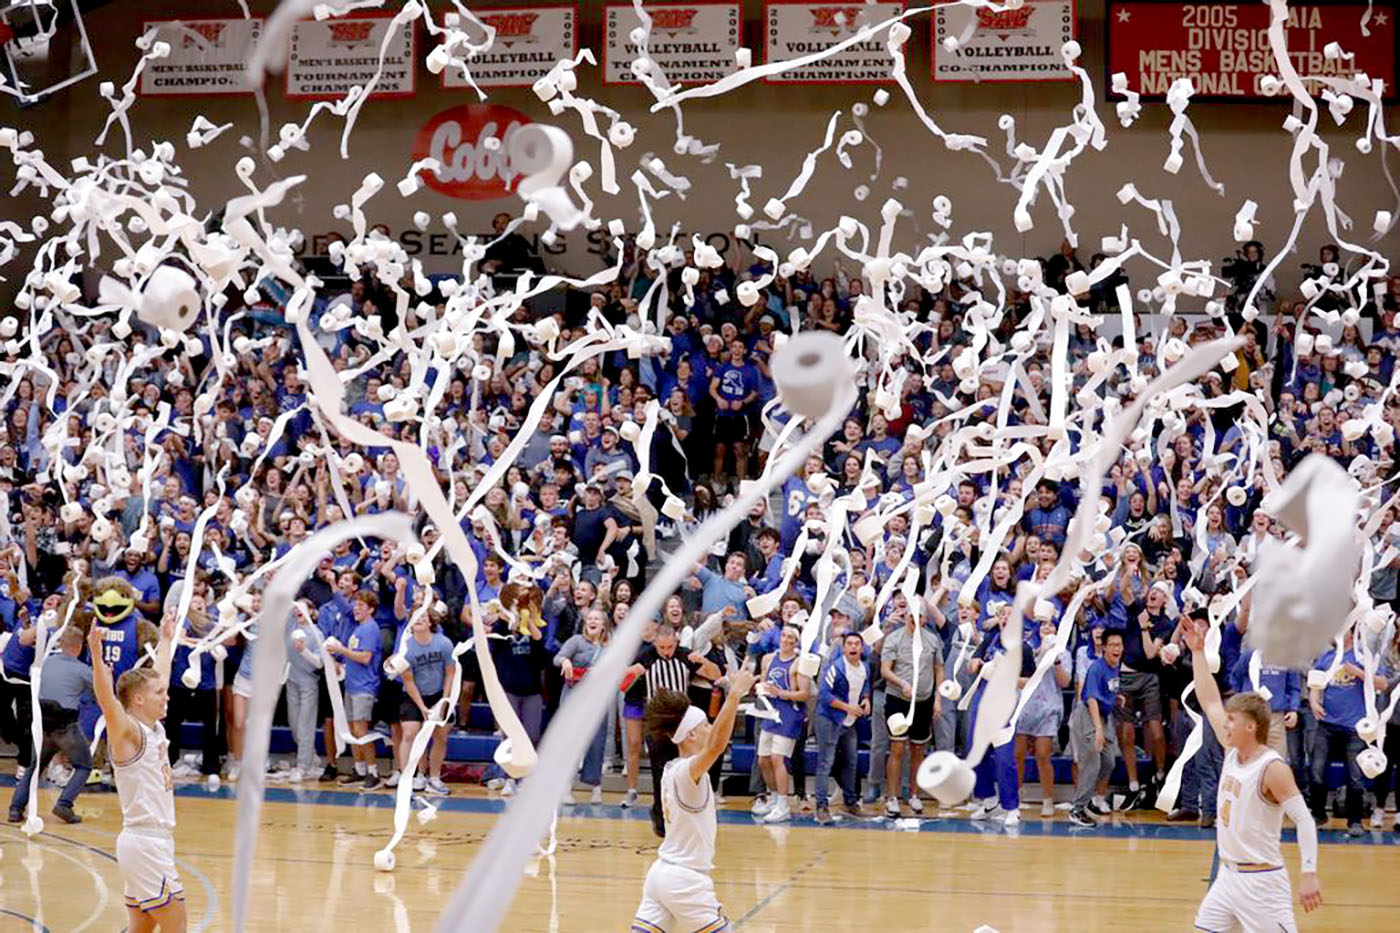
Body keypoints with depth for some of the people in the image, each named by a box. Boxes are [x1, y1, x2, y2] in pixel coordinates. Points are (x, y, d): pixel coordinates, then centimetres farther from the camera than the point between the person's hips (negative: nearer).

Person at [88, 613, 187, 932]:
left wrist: (165, 640, 40)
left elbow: (159, 677, 28)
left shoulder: (154, 729, 11)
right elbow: (107, 701, -32)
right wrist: (96, 655, -46)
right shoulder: (127, 732, -12)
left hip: (157, 841, 9)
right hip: (145, 842, -9)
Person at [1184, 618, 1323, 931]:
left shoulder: (1273, 768, -16)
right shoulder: (1233, 752, 6)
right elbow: (1210, 702, 14)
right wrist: (1198, 651, 12)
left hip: (1261, 881, -8)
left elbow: (1304, 820, -19)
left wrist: (1309, 873, -28)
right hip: (1228, 875, 8)